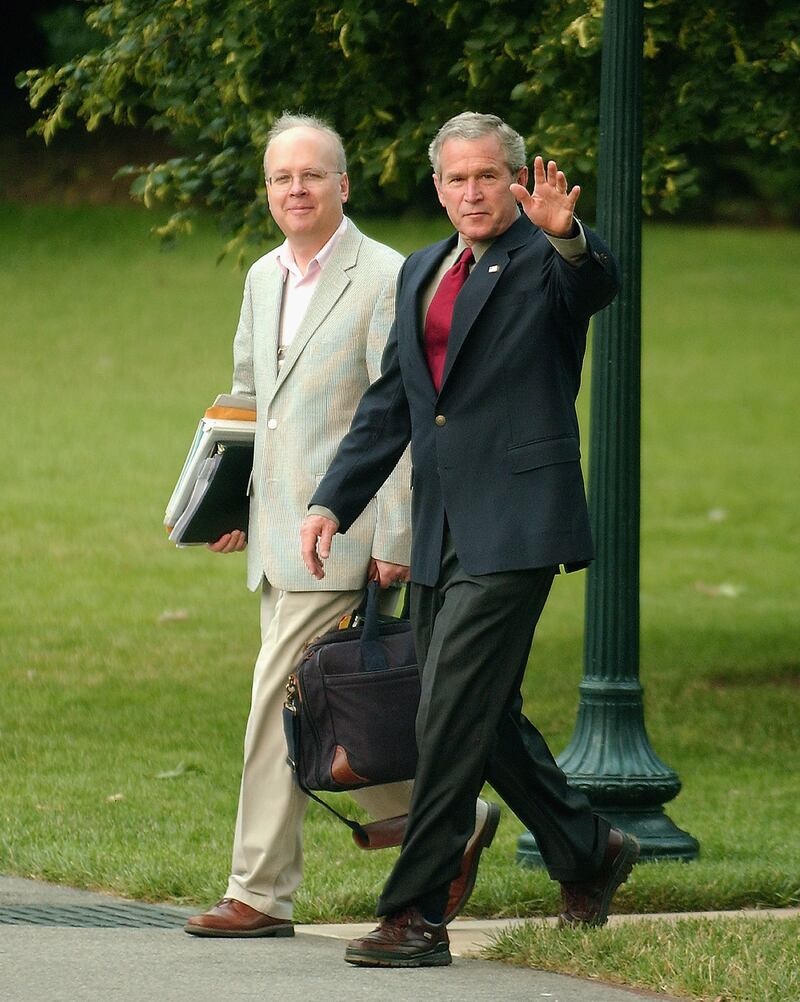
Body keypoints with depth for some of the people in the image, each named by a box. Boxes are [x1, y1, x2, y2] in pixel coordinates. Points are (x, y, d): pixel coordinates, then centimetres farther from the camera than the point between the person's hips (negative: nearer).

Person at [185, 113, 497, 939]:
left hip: (340, 533, -8)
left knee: (282, 701, -9)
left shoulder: (385, 280, -10)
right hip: (277, 532, 8)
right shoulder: (264, 278, 15)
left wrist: (395, 542, -17)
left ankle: (261, 893, -2)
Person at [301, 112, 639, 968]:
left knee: (451, 717, -11)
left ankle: (415, 913, -7)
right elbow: (388, 406, 20)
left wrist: (566, 233, -50)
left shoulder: (546, 262, -4)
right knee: (481, 716, 14)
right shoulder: (421, 273, 17)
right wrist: (332, 504, 11)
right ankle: (588, 853, 33)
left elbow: (599, 283, -28)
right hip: (441, 534, 8)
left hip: (514, 527, -8)